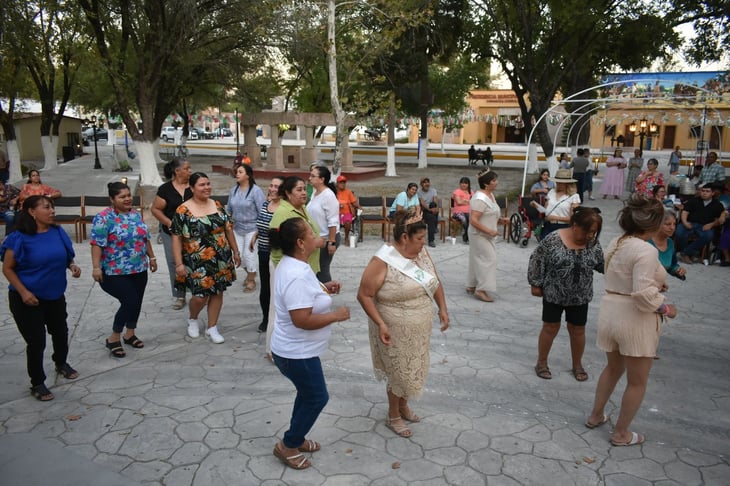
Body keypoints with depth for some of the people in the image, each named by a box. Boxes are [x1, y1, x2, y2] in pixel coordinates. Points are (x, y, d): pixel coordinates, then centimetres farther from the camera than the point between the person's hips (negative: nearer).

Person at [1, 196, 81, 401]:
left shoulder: (57, 232, -4)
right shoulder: (19, 238, -18)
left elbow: (64, 257, 12)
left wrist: (72, 266, -9)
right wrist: (24, 292, -21)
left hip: (55, 295, 6)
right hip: (27, 299, -5)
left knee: (60, 332, 22)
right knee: (36, 341, 1)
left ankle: (61, 363, 49)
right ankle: (37, 383, 20)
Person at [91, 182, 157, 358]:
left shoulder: (135, 214, 8)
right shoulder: (104, 218, -14)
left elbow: (145, 238, 16)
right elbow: (97, 244, -18)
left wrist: (152, 257, 18)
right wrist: (96, 267, -23)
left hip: (139, 269, 7)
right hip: (115, 272, -7)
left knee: (136, 302, 11)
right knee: (130, 302, -11)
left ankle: (130, 334, 32)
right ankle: (113, 338, 8)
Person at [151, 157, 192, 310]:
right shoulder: (165, 189, -4)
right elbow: (155, 209, 0)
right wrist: (169, 223, -12)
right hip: (171, 232, 0)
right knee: (174, 263, 6)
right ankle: (178, 296, 20)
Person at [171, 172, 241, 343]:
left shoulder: (217, 206, 5)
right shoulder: (183, 210, -9)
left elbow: (228, 230, 11)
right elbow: (177, 238, -9)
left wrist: (236, 252, 11)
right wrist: (179, 263, -13)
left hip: (220, 259, 4)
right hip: (197, 262, -4)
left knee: (217, 292, 8)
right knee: (200, 295, -4)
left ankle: (212, 328, 23)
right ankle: (192, 319, 29)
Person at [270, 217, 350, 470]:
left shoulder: (292, 264, 1)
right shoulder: (297, 275, -31)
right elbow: (302, 320, -33)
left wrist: (323, 289, 4)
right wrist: (336, 315, -22)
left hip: (295, 349, 10)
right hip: (296, 353, -10)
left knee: (308, 394, 24)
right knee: (317, 397, 8)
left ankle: (296, 438, 41)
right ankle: (287, 445, 24)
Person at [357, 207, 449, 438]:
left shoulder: (422, 253, -2)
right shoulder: (382, 262, -23)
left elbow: (435, 282, 11)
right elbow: (364, 295, -20)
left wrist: (443, 308, 2)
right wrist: (380, 324, -26)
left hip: (419, 330, 6)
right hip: (395, 332, -6)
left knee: (411, 370, 21)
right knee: (399, 373, 8)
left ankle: (403, 406, 44)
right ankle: (393, 416, 31)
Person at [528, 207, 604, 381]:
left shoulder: (593, 244, -4)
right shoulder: (554, 239, -17)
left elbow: (603, 265, 6)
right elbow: (537, 261, -11)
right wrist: (535, 284, -8)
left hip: (579, 297, 4)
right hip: (553, 294, -3)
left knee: (578, 330, 13)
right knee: (550, 328, 7)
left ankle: (577, 365, 31)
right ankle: (541, 362, 24)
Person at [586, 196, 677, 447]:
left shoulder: (615, 244, 4)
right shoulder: (646, 251, -22)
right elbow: (643, 294, -28)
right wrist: (665, 308, -12)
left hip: (610, 312, 8)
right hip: (636, 320, -8)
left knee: (613, 367, 28)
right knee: (637, 381, 12)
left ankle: (595, 416, 40)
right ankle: (621, 433, 24)